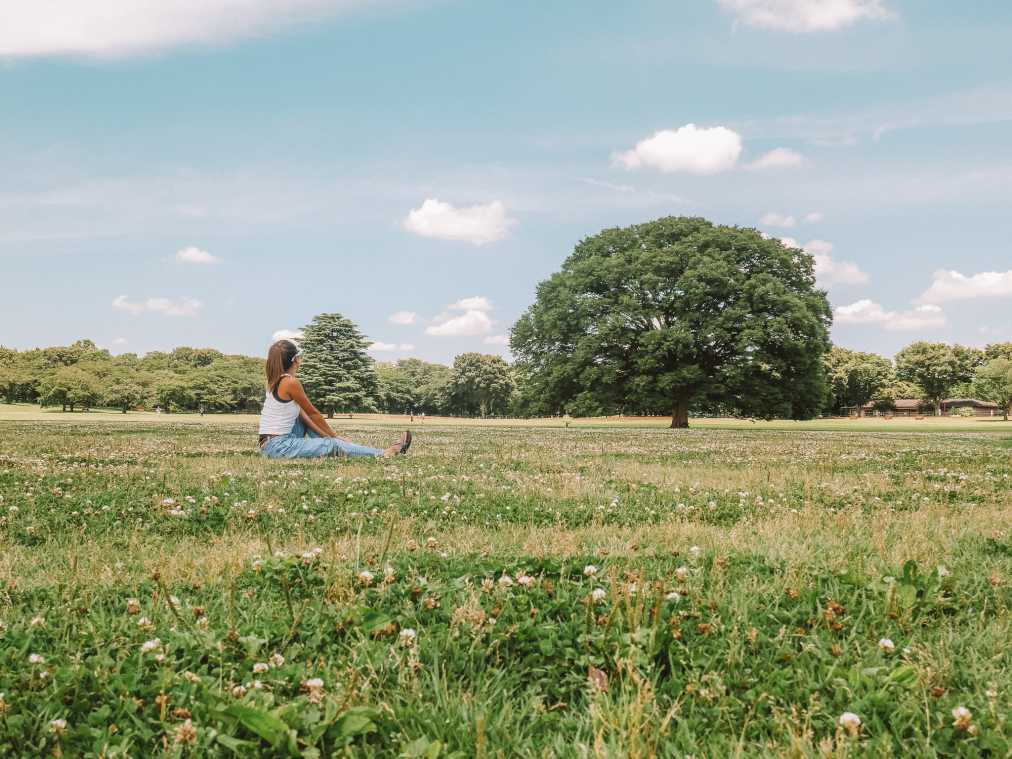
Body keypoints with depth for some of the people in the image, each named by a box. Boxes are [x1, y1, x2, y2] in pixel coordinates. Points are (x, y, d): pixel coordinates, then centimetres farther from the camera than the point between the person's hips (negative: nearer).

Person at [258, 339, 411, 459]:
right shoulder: (291, 382, -14)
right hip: (278, 447, -9)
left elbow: (302, 413, 14)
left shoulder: (276, 381, 12)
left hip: (270, 445, 9)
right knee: (334, 445, -5)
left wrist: (325, 435, 12)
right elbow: (313, 413, -4)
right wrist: (334, 436, 8)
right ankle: (384, 453, 1)